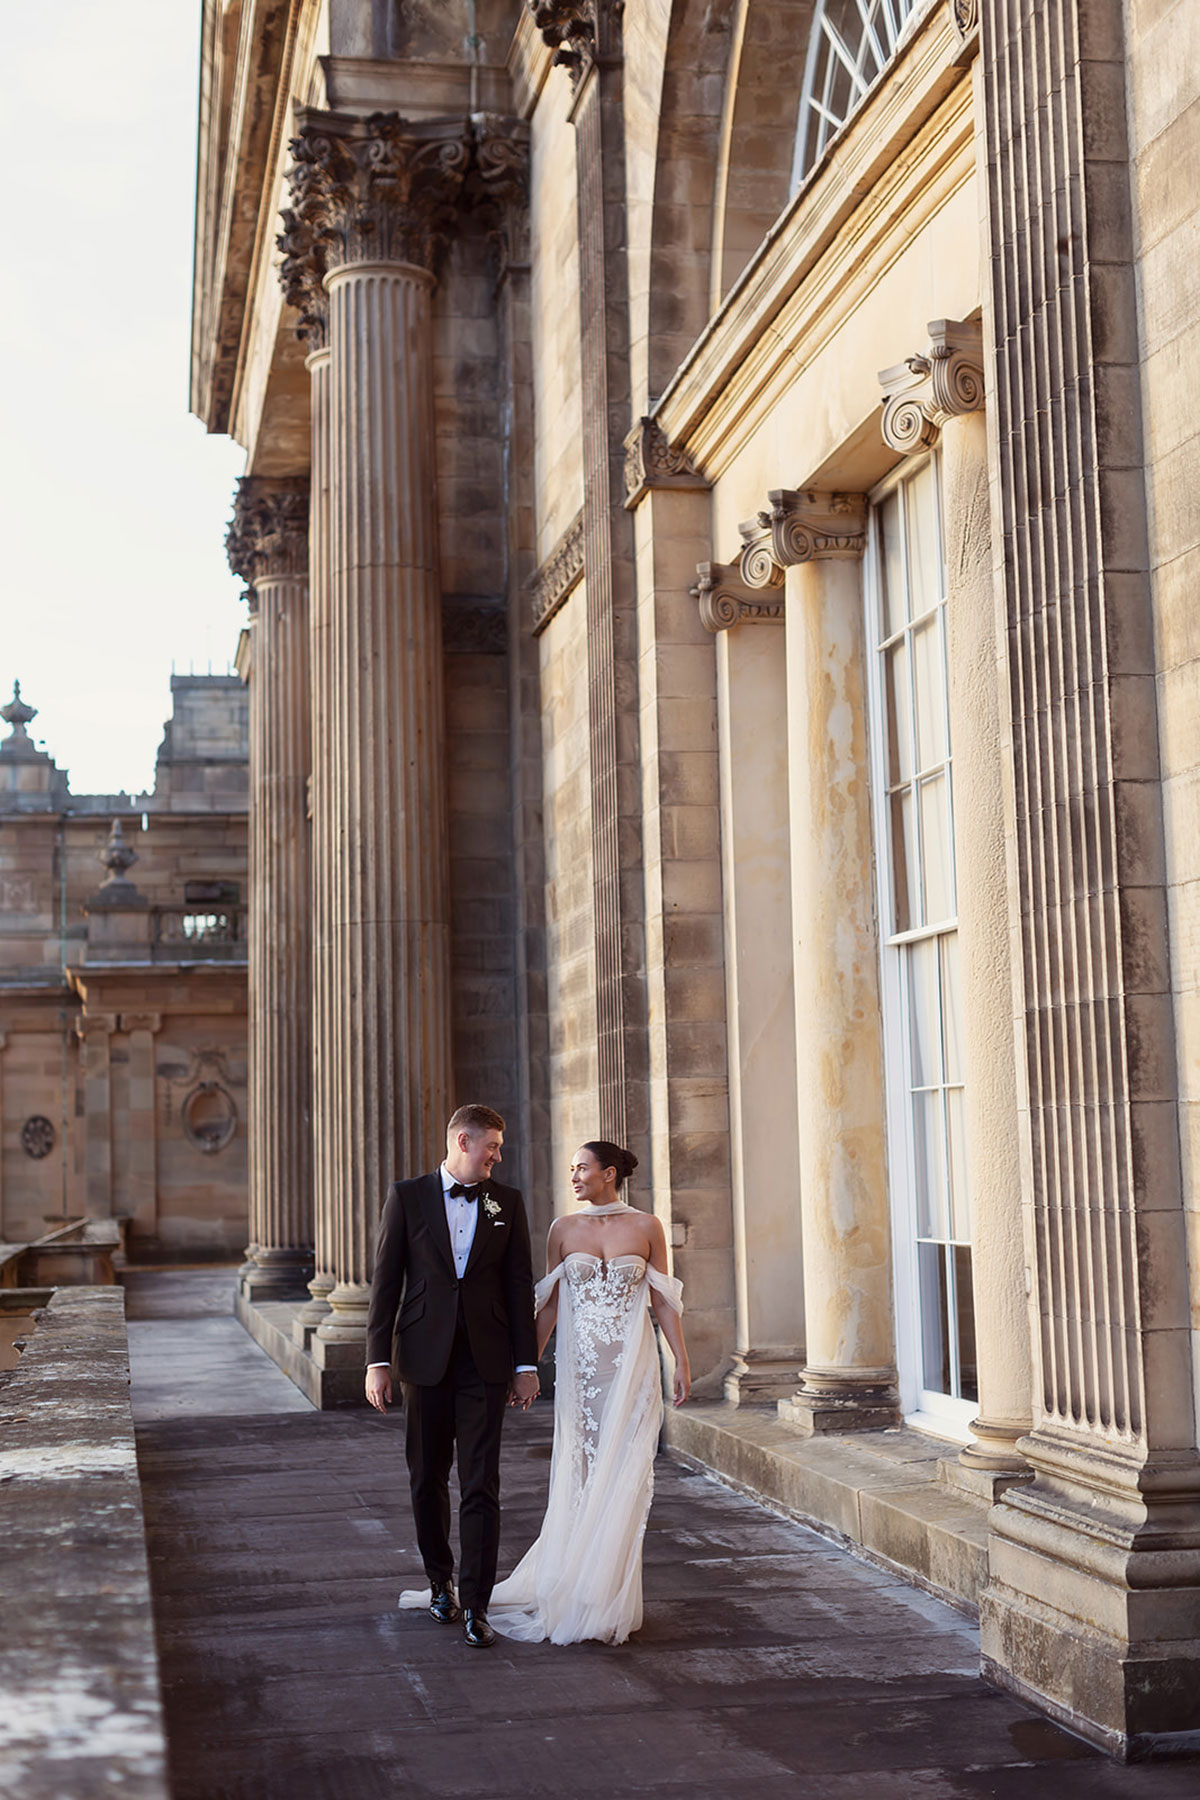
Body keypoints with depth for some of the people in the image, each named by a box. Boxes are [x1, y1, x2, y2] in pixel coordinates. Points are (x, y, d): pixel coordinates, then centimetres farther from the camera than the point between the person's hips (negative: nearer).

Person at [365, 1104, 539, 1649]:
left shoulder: (507, 1203, 7)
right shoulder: (407, 1196, 2)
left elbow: (520, 1287, 7)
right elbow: (386, 1281, 0)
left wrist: (526, 1365, 3)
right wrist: (377, 1361, -5)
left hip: (485, 1361, 0)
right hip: (426, 1359, 0)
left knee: (481, 1486, -4)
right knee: (428, 1480, 11)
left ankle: (475, 1605, -2)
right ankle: (440, 1582, 31)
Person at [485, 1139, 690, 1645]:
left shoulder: (646, 1227, 1)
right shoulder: (563, 1229, 5)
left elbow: (663, 1301, 4)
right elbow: (550, 1303, 9)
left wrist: (681, 1361, 0)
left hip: (631, 1363, -1)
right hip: (579, 1364, 1)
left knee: (622, 1475, -2)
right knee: (576, 1474, 2)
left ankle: (609, 1598, 8)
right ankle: (573, 1589, 12)